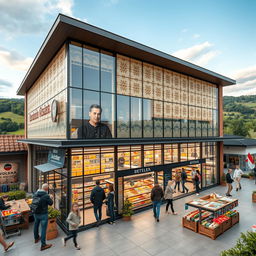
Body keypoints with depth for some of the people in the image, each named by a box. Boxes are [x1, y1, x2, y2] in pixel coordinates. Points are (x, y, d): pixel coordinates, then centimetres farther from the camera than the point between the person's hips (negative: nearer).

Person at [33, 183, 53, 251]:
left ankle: (36, 238, 48)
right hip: (43, 214, -7)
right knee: (43, 228, 1)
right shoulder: (46, 195, -23)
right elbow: (51, 203, -10)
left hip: (35, 213, 7)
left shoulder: (36, 194, -5)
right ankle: (43, 245, 9)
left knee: (36, 225, 26)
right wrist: (50, 198, 7)